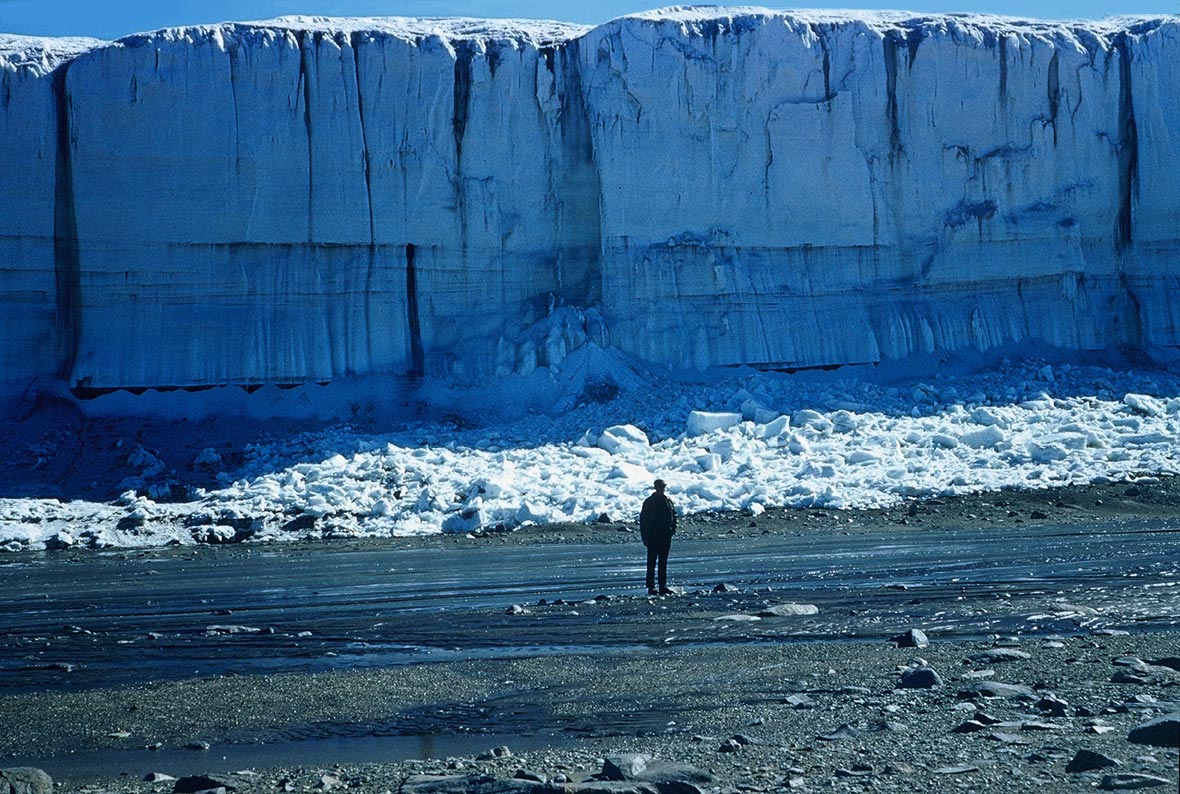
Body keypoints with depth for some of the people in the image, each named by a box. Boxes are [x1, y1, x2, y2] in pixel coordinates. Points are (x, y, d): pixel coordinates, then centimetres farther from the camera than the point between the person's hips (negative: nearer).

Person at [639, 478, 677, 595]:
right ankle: (651, 587, 0)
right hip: (653, 537, -5)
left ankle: (663, 586, 14)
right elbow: (643, 520, -6)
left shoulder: (668, 501, 8)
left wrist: (673, 529, 5)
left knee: (663, 563, 10)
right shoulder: (649, 502, -5)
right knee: (652, 563, -2)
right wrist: (645, 537, -11)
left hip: (666, 537, 5)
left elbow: (674, 516, 18)